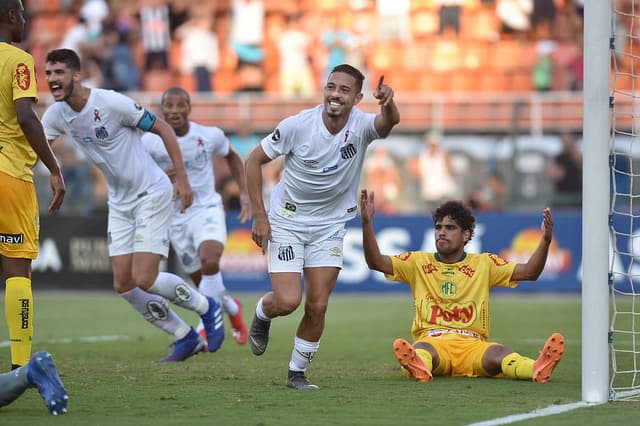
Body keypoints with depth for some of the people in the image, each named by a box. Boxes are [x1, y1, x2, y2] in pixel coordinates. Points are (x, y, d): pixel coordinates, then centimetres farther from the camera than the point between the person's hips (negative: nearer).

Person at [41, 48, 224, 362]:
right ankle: (186, 339, 17)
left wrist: (182, 178, -13)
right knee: (123, 285, 2)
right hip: (120, 203, 7)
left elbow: (163, 128, -12)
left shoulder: (112, 103, -21)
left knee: (144, 280, -15)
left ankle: (206, 308, 11)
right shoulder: (57, 114, -2)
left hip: (152, 195, -7)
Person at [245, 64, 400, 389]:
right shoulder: (298, 125, -18)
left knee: (317, 307, -3)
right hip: (286, 222, -2)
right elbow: (254, 161, -7)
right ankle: (261, 314, 24)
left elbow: (389, 122, -40)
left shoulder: (361, 126, -16)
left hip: (330, 225, 2)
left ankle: (297, 372, 17)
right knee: (287, 302, -12)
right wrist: (259, 216, -11)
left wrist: (388, 104, -65)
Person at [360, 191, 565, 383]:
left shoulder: (484, 264, 16)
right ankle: (418, 366, -75)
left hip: (472, 345, 0)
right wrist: (367, 223, -7)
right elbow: (376, 262, 7)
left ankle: (538, 368, -65)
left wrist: (545, 241, -8)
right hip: (431, 341, 0)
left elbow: (529, 272, 8)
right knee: (421, 350, -38)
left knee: (500, 353, -34)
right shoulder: (418, 262, 17)